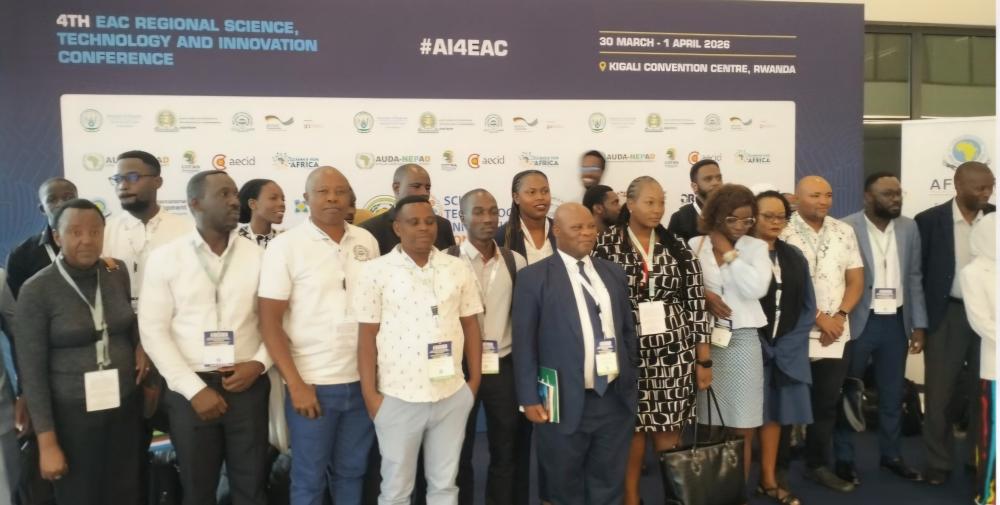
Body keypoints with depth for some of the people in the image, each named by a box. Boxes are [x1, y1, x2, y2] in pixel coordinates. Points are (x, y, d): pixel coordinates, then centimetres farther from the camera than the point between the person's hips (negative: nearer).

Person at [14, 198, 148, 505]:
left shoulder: (118, 273, 0)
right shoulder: (36, 291, -12)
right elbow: (32, 372, -10)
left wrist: (139, 344, 0)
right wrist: (47, 442, -11)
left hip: (125, 406, 4)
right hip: (72, 414, -3)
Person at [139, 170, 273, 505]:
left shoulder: (257, 255, 2)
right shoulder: (165, 257, -2)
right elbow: (153, 331, -4)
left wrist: (260, 363, -12)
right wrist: (194, 389, -10)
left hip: (247, 386, 1)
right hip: (189, 389, -1)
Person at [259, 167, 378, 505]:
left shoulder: (367, 242, 4)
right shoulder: (285, 246, -8)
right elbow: (270, 322, -8)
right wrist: (296, 384, -12)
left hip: (362, 380, 3)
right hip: (313, 384, -3)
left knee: (352, 471, 17)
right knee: (309, 478, 11)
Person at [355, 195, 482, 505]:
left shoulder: (459, 269, 3)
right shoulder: (375, 271, -5)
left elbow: (470, 325, 8)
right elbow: (366, 336, -4)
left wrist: (475, 380, 6)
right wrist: (370, 394, -6)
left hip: (453, 395, 3)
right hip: (398, 397, -2)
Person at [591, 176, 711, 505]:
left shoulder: (677, 247, 3)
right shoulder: (607, 244, -4)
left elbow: (697, 302, 3)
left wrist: (704, 358, 1)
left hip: (674, 351, 2)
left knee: (669, 430, 7)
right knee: (633, 428, 8)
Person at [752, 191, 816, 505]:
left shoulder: (794, 257, 10)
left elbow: (808, 307, 10)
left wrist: (786, 345, -3)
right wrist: (760, 345, -10)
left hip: (786, 350, 5)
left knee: (774, 411, 10)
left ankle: (769, 479, 22)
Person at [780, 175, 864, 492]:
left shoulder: (844, 231, 8)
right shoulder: (783, 232, -8)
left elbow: (856, 280, 8)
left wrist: (839, 316, -6)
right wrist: (818, 317, -12)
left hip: (837, 334, 5)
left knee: (827, 403, 11)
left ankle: (818, 465, 24)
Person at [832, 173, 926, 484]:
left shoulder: (909, 228, 5)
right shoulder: (846, 228, -11)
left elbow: (915, 279, 8)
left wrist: (919, 324, 5)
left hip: (896, 322, 5)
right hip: (857, 322, -4)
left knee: (893, 394, 16)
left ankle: (891, 455, 32)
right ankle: (844, 459, 21)